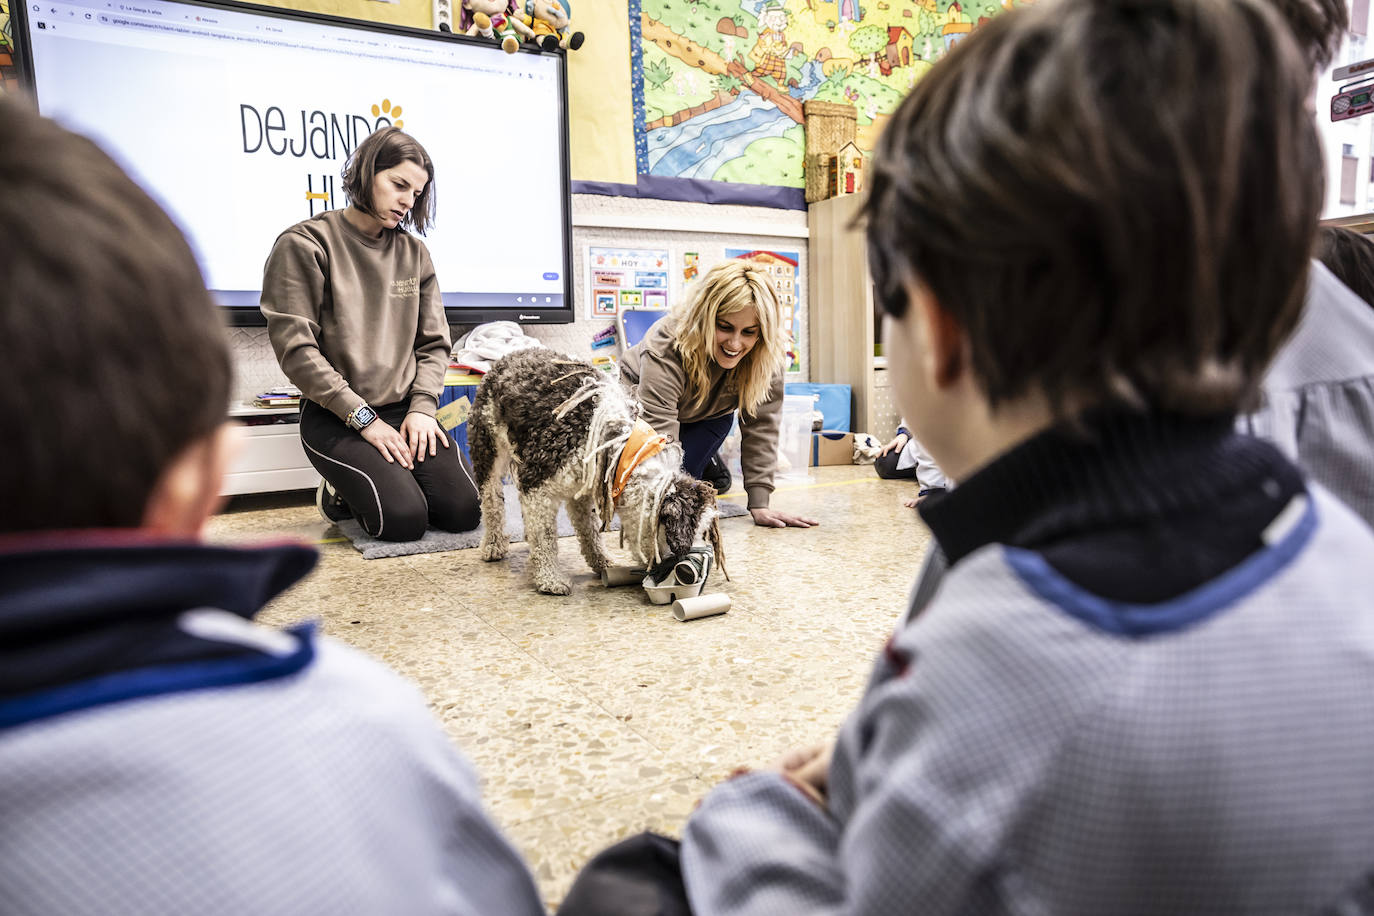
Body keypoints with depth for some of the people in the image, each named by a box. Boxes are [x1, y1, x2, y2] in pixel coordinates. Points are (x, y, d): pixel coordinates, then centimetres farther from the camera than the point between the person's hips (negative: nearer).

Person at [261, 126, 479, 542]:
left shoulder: (413, 252, 11)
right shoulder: (305, 245, -5)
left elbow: (434, 343, 11)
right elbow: (296, 349, -11)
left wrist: (422, 407, -6)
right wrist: (362, 416, -14)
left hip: (406, 411, 5)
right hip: (336, 418, -4)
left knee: (464, 510, -14)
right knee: (404, 518, -21)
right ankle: (341, 492, 12)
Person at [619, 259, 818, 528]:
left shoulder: (766, 358, -29)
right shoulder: (664, 350, -41)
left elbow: (761, 426, -24)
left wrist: (759, 504, -30)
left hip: (705, 417, 2)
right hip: (640, 412, -2)